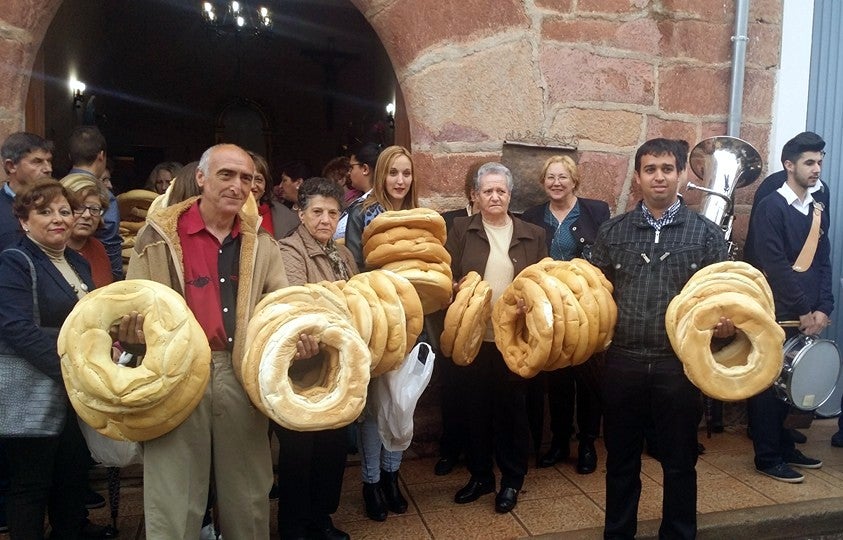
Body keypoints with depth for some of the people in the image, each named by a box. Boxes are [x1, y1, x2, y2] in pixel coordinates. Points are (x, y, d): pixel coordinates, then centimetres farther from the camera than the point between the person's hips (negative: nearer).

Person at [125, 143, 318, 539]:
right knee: (174, 499, 6)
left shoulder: (261, 243, 10)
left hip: (242, 377, 3)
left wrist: (299, 337, -12)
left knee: (247, 496, 15)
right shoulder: (160, 235, 2)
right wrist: (129, 332, -19)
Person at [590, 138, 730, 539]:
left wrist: (726, 323, -17)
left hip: (680, 365, -1)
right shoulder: (612, 232, 5)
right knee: (621, 461, 15)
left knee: (679, 463, 13)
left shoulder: (706, 234, 1)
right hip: (623, 363, 1)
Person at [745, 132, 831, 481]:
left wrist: (822, 309, -1)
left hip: (808, 317, 7)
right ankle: (767, 458, 13)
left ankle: (784, 447, 29)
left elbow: (823, 263, 11)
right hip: (775, 317, -7)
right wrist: (802, 311, -13)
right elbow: (775, 267, -16)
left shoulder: (817, 209, 13)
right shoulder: (770, 208, -10)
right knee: (770, 384, 2)